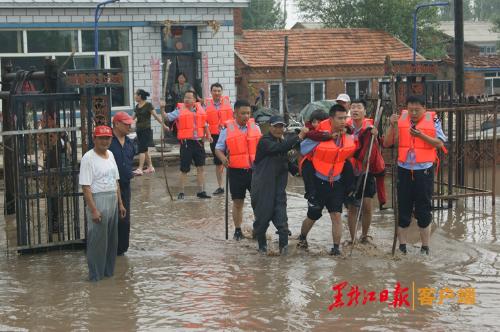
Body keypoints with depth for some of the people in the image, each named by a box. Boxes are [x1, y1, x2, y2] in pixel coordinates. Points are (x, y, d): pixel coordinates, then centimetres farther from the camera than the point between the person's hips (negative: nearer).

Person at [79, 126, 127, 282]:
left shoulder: (110, 154, 11)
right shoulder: (88, 158, -13)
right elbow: (86, 187, -17)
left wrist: (120, 203, 15)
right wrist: (93, 210, -22)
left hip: (113, 201, 8)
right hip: (98, 200, -8)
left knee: (112, 239, 13)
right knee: (97, 240, -2)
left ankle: (108, 270, 25)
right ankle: (95, 275, 8)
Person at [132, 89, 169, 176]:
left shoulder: (148, 105, -7)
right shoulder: (137, 106, 12)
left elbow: (156, 116, -8)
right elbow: (133, 117, 21)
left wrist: (163, 125, -9)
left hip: (146, 130, -7)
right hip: (139, 130, 7)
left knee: (142, 149, -12)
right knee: (145, 150, 10)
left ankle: (140, 169, -15)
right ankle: (150, 167, 18)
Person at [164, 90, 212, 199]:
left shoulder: (200, 109, 10)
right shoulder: (180, 110, -2)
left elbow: (205, 123, 22)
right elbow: (166, 117, -7)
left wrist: (208, 134, 15)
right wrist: (162, 109, -22)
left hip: (199, 142, 4)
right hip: (186, 142, -4)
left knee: (200, 167, 8)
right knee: (184, 170, 0)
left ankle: (201, 191, 17)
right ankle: (181, 192, 10)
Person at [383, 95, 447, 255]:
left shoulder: (433, 120, -2)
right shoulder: (400, 119, 2)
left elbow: (440, 143, -10)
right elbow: (387, 143, 1)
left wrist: (421, 135, -23)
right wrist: (392, 125, -14)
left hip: (424, 171, -2)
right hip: (404, 170, 2)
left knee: (424, 211, 5)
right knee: (403, 210, 7)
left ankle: (425, 248, 15)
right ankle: (402, 247, 15)